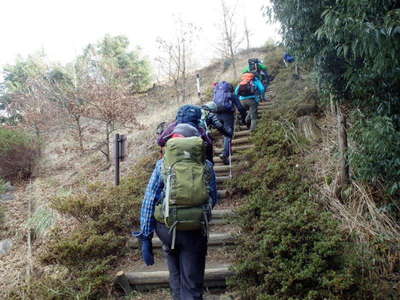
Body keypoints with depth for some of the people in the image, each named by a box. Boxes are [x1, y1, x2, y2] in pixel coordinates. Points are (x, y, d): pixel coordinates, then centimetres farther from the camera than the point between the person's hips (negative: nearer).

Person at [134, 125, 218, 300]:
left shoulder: (162, 164, 1)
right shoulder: (206, 166, 3)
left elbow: (148, 202, -2)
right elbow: (213, 199, 11)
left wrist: (145, 239, 2)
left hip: (166, 228, 1)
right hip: (195, 231, 0)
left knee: (175, 273, 25)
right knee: (192, 285, 11)